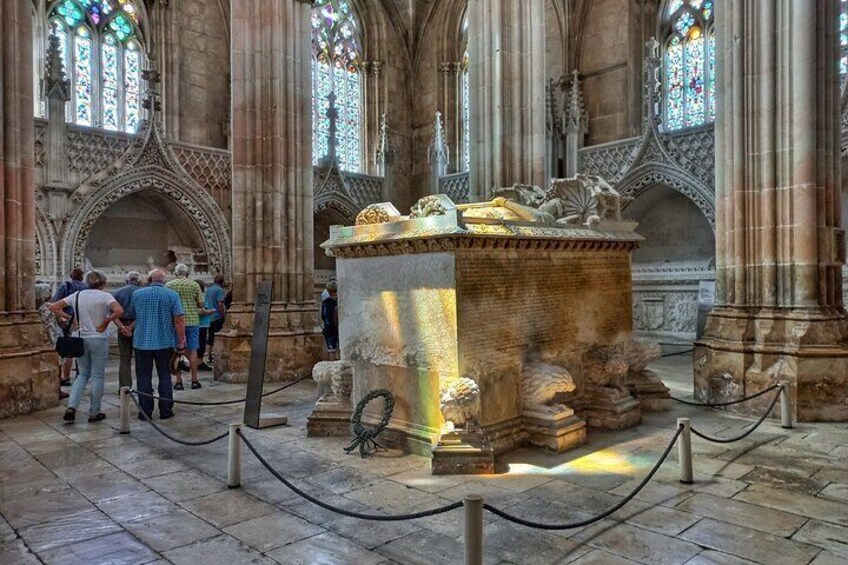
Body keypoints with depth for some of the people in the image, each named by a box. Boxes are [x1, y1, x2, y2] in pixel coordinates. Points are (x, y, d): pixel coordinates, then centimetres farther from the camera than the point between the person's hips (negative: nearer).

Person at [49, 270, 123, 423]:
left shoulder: (77, 295, 5)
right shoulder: (104, 296, -8)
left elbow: (53, 307, 8)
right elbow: (119, 311, -25)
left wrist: (69, 318, 6)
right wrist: (106, 321, -12)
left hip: (80, 339, 4)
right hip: (99, 340, -4)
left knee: (83, 374, 19)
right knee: (97, 376, 7)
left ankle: (71, 407, 3)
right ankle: (94, 413, 13)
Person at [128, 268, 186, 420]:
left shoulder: (137, 294, 2)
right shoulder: (172, 295, -5)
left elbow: (132, 315, 14)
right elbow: (179, 320, -10)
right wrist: (181, 343, -5)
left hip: (142, 342, 1)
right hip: (165, 343, -1)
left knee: (144, 377, 8)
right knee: (165, 376, 9)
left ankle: (145, 412, 10)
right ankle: (165, 411, 10)